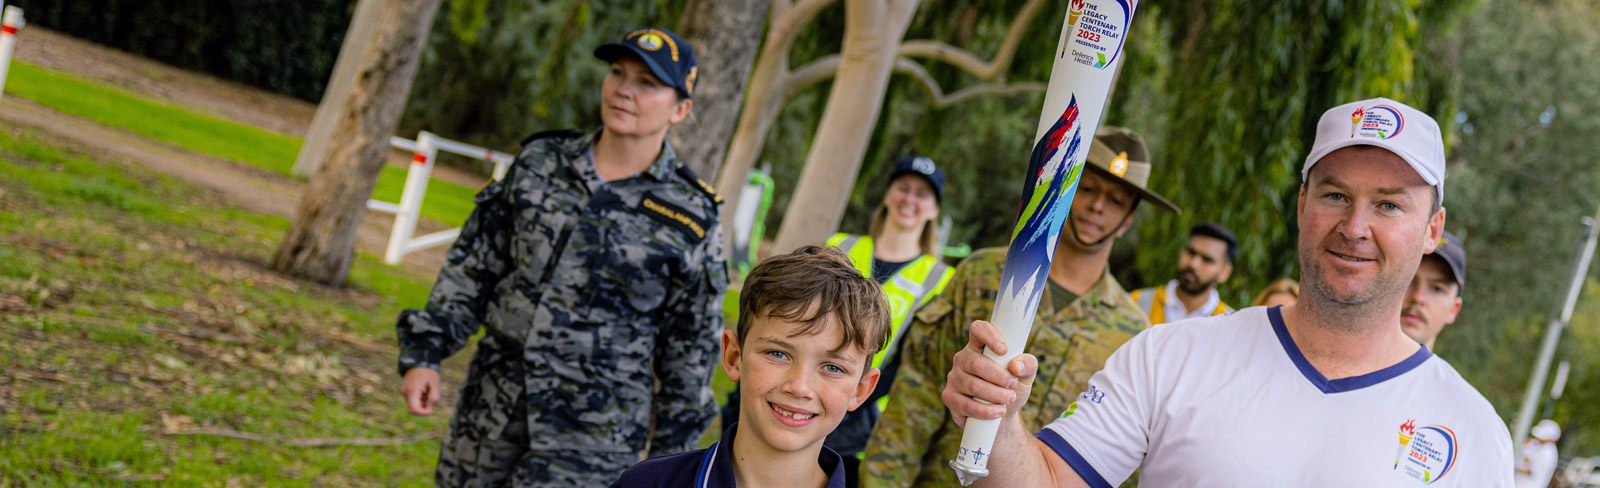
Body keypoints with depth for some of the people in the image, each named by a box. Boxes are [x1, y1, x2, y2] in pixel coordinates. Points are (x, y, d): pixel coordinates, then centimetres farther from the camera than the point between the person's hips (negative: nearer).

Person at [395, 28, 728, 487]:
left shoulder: (690, 219, -6)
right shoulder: (540, 162, 3)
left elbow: (691, 346, 2)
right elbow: (473, 266, 9)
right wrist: (424, 352, 2)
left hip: (591, 434, -4)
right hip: (492, 407, 4)